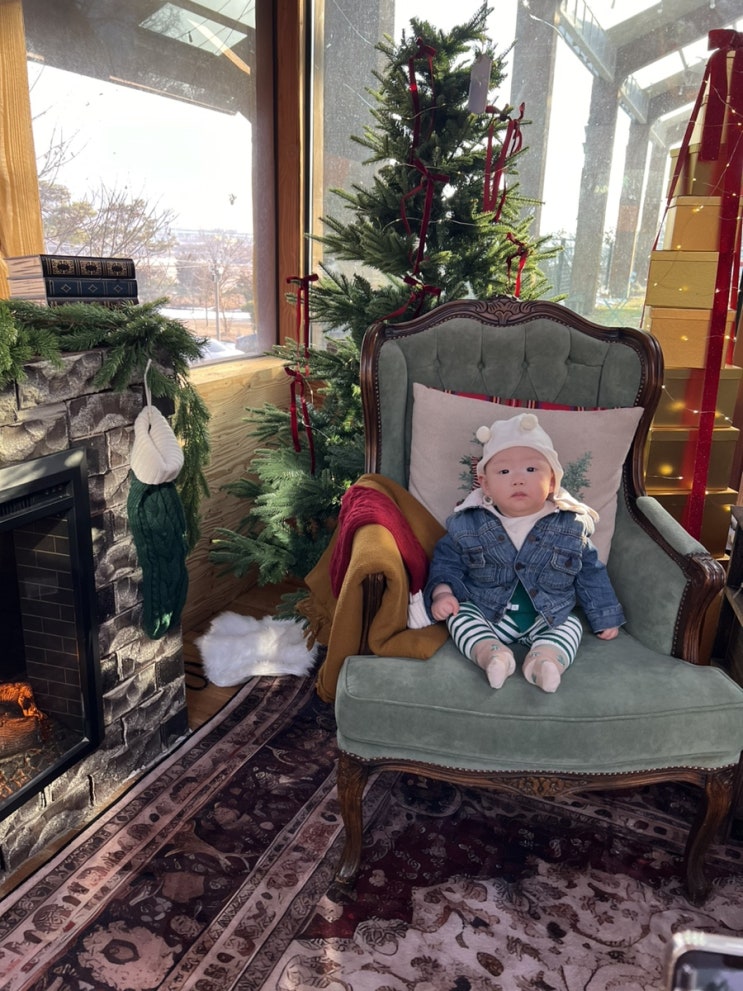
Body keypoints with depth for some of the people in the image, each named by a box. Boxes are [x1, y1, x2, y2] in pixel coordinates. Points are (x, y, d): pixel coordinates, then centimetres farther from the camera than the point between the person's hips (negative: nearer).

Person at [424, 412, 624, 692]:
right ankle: (489, 652, -37)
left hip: (550, 619, 1)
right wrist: (442, 592, -17)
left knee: (571, 626, -20)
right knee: (459, 614, -21)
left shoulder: (572, 526, -5)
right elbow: (447, 561, 2)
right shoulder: (467, 524, -8)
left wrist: (605, 617, 8)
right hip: (484, 614, -1)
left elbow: (590, 573, 6)